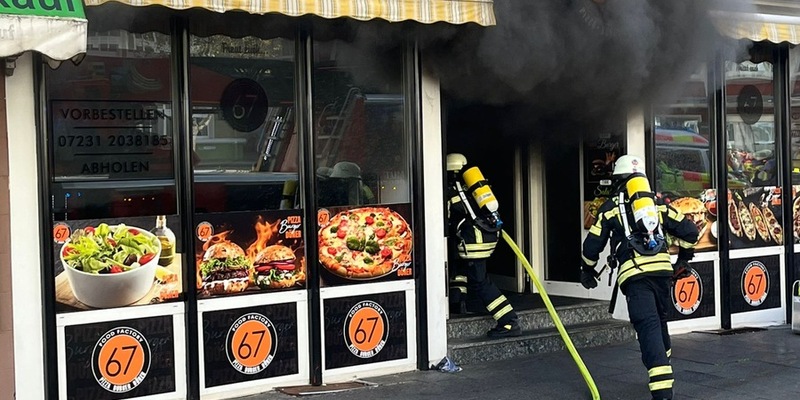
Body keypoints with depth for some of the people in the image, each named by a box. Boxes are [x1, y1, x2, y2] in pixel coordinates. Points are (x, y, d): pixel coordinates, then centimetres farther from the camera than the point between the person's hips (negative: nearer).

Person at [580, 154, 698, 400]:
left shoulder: (611, 207, 13)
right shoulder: (658, 204, 21)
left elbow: (592, 244, 11)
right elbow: (689, 231, 17)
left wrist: (587, 271, 28)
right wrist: (683, 260, 31)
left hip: (634, 274, -4)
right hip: (662, 269, 4)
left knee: (648, 325, -11)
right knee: (659, 319, 24)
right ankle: (664, 367, 39)